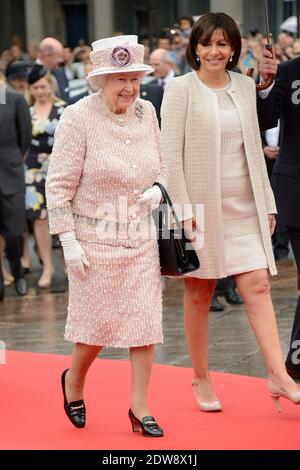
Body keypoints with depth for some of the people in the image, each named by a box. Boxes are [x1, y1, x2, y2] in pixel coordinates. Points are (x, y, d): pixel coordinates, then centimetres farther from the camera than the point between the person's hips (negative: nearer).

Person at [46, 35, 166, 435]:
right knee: (101, 322, 2)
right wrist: (69, 241, -13)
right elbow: (59, 185, -10)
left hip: (142, 238, 5)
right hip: (96, 240, -4)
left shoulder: (146, 113, 5)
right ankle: (74, 380, 32)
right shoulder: (78, 118, -11)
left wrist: (157, 190, -4)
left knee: (146, 320, 1)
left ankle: (140, 407, 11)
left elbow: (161, 168, 19)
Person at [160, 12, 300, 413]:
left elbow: (254, 149, 15)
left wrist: (267, 203, 12)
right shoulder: (181, 89, -4)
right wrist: (183, 208, -15)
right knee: (199, 293, 5)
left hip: (243, 205, 4)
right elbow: (170, 154, -8)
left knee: (257, 284, -6)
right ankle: (201, 380, 15)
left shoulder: (245, 86, 10)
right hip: (201, 203, -3)